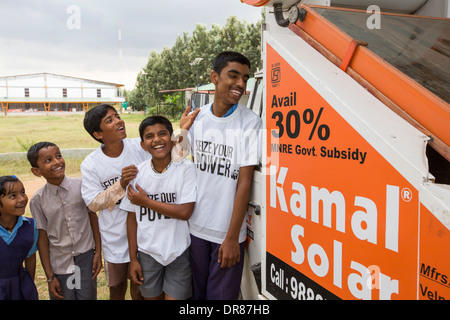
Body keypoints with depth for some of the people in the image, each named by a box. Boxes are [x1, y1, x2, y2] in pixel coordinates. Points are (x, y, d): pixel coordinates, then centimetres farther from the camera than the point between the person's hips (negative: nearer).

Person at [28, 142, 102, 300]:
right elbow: (42, 238, -4)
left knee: (88, 296, 9)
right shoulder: (37, 200, -9)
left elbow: (93, 216, 0)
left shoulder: (81, 186, -9)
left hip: (86, 259, 0)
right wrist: (50, 277, -1)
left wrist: (98, 251, 0)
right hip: (59, 264, 0)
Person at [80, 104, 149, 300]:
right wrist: (121, 184, -24)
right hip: (115, 239, 0)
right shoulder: (90, 164, -11)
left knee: (139, 290, 15)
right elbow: (93, 203, -10)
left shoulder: (141, 147, -10)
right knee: (117, 289, 22)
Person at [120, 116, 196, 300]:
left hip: (178, 251, -3)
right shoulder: (137, 173, -4)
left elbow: (185, 212, -19)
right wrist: (133, 259, 3)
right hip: (147, 252, 3)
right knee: (152, 296, 18)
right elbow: (132, 218, 1)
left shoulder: (186, 168, -12)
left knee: (174, 297, 4)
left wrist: (146, 201, -15)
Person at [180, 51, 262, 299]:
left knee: (221, 295, 12)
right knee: (195, 292, 21)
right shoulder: (197, 117, 0)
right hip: (195, 226, 4)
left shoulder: (250, 123, -13)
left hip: (228, 232, -4)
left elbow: (244, 183, -14)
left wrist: (232, 237, -13)